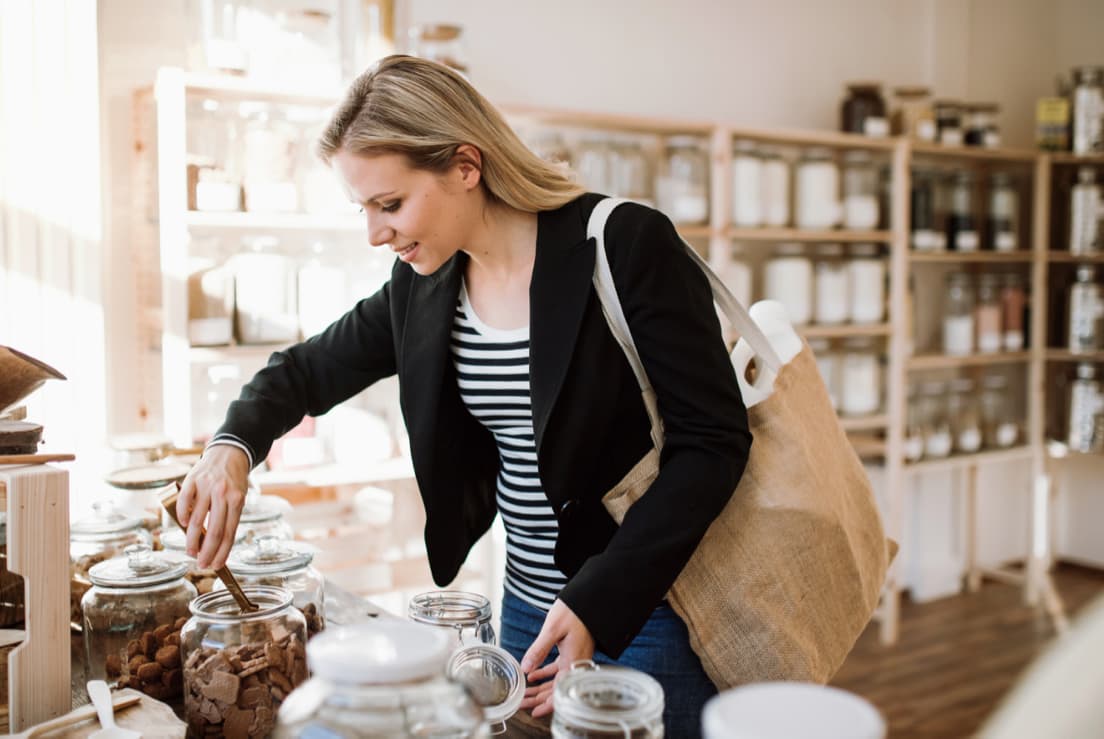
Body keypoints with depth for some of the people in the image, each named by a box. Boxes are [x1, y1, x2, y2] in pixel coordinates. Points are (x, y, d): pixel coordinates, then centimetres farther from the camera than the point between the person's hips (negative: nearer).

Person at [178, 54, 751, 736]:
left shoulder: (625, 246, -18)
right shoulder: (422, 286, 0)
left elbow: (715, 438, -18)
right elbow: (308, 371, 14)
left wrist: (598, 602, -23)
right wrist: (235, 445, -8)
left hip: (649, 603, -5)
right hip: (529, 604, 6)